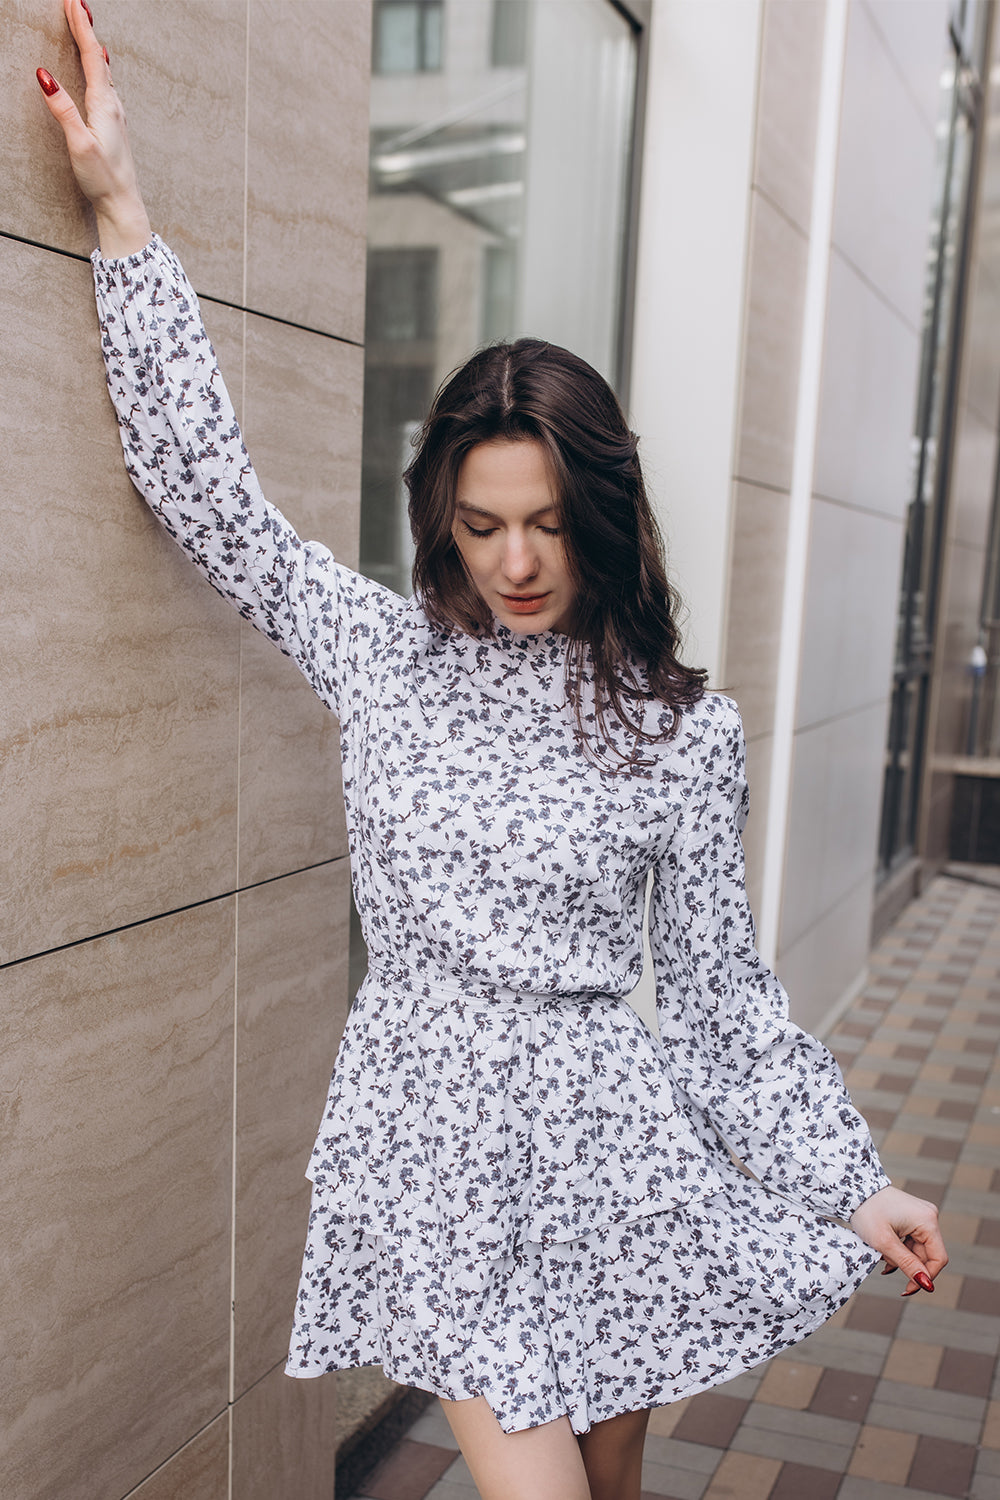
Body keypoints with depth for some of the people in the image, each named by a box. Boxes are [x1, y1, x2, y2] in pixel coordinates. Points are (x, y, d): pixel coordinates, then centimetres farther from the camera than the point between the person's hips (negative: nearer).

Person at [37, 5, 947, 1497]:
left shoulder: (685, 729, -5)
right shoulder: (381, 649, -2)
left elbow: (719, 982, 1)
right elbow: (206, 484, -3)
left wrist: (853, 1181, 2)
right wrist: (119, 205, -4)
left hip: (604, 1134, 0)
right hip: (436, 1131, 0)